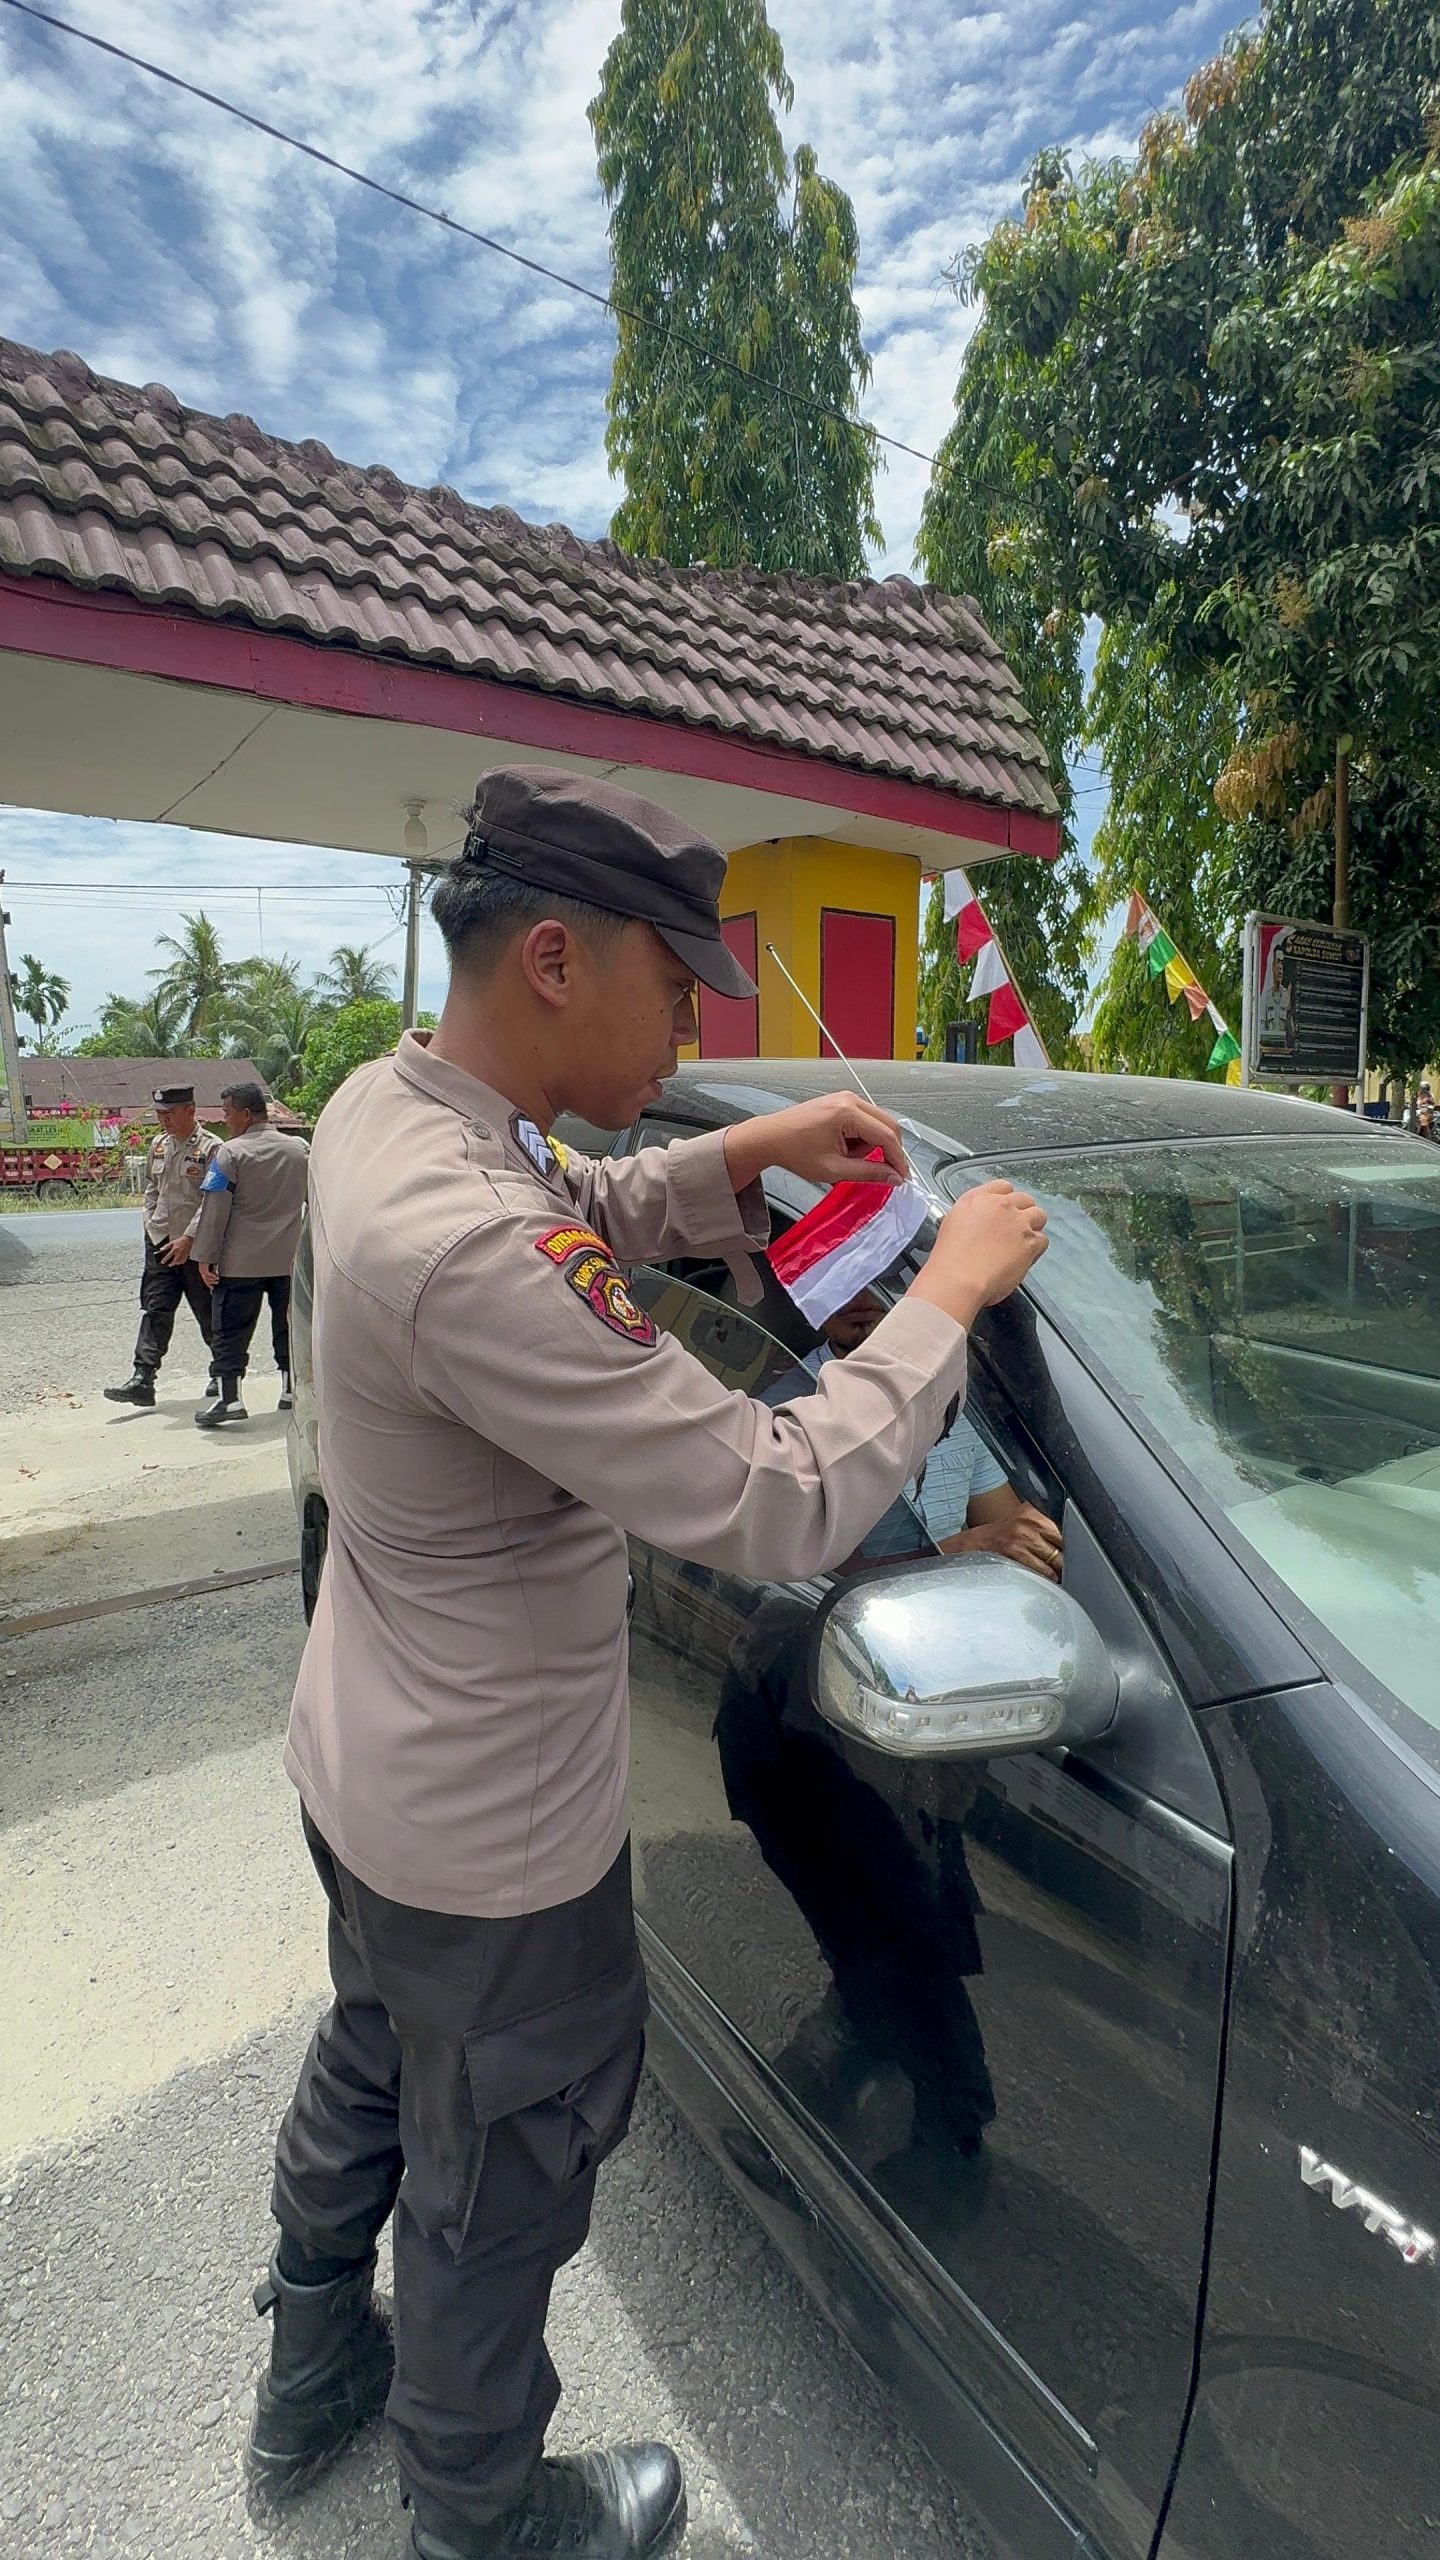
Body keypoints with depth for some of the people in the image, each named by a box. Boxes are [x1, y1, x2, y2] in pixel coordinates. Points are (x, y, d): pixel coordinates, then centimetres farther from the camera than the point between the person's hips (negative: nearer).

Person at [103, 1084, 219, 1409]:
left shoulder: (211, 1148, -11)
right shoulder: (157, 1145, 11)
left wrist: (188, 1239, -22)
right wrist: (149, 1223, 12)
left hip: (196, 1246, -5)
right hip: (160, 1240, 5)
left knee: (209, 1313, 6)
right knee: (155, 1309, -3)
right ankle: (142, 1380, -7)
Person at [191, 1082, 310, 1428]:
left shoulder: (231, 1153, -10)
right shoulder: (300, 1149, 7)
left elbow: (214, 1209, -11)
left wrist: (206, 1256, -6)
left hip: (241, 1262, -5)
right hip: (290, 1259, 5)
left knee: (231, 1331, 2)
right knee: (288, 1326, 14)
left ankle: (228, 1396, -2)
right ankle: (292, 1390, 19)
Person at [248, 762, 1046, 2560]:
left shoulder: (380, 1101, -6)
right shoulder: (461, 1243, -37)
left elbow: (577, 1217, 11)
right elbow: (783, 1505, -35)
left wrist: (742, 1155, -3)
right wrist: (949, 1290, -21)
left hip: (359, 1764, 9)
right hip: (488, 1839, -9)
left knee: (368, 2070, 33)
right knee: (497, 2185, 20)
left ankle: (309, 2380, 62)